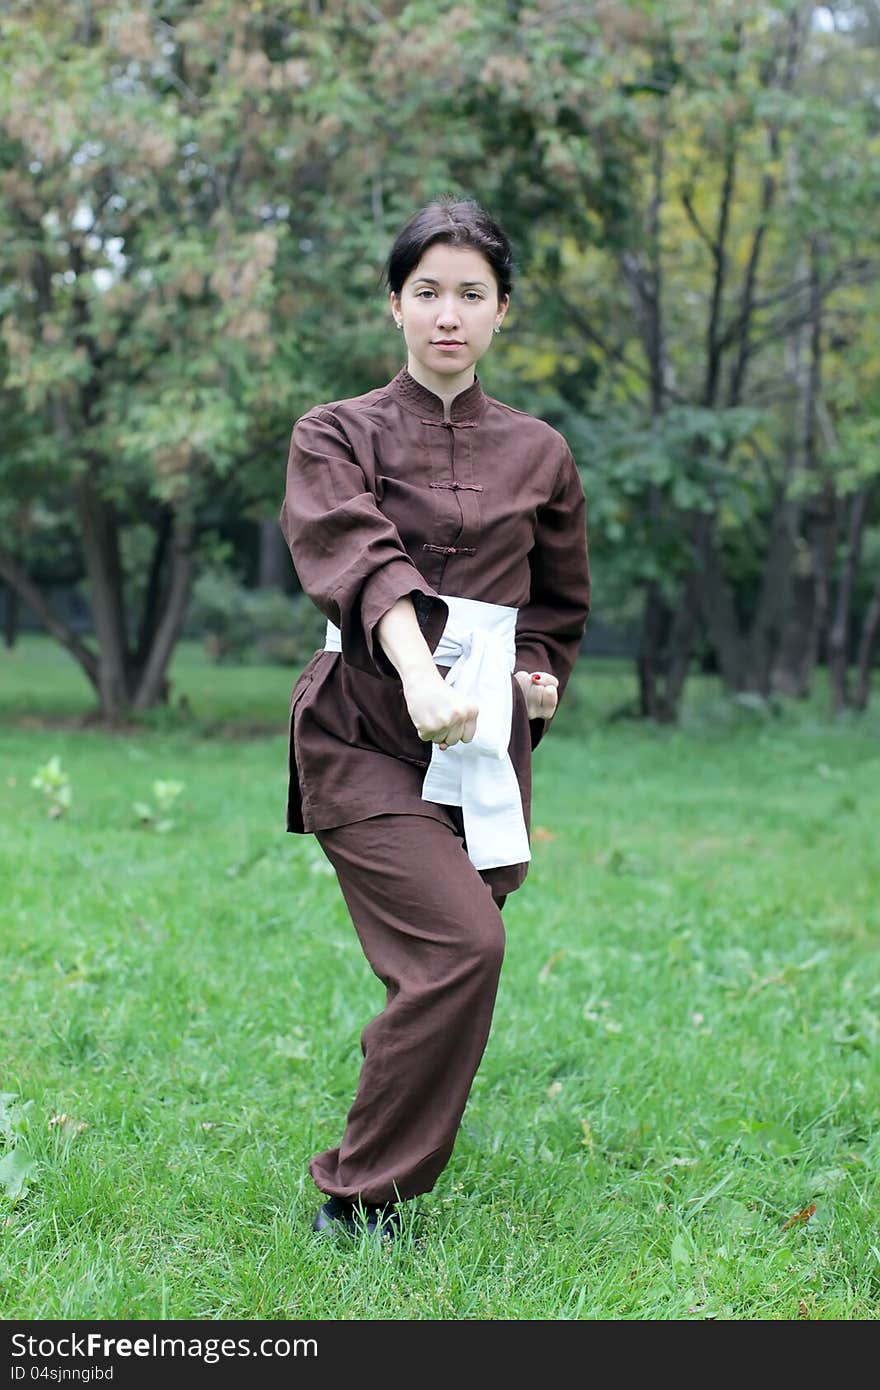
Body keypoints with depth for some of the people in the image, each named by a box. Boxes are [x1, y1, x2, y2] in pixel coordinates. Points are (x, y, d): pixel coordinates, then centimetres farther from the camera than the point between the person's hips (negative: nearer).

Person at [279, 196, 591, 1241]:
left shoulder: (537, 454, 13)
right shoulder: (335, 435, 2)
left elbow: (562, 601, 27)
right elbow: (355, 552, -18)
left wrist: (534, 675, 6)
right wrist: (420, 674, -36)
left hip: (485, 735, 4)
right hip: (364, 733, -4)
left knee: (432, 975, 3)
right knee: (462, 947, -19)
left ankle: (368, 1185, 25)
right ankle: (361, 1194, -4)